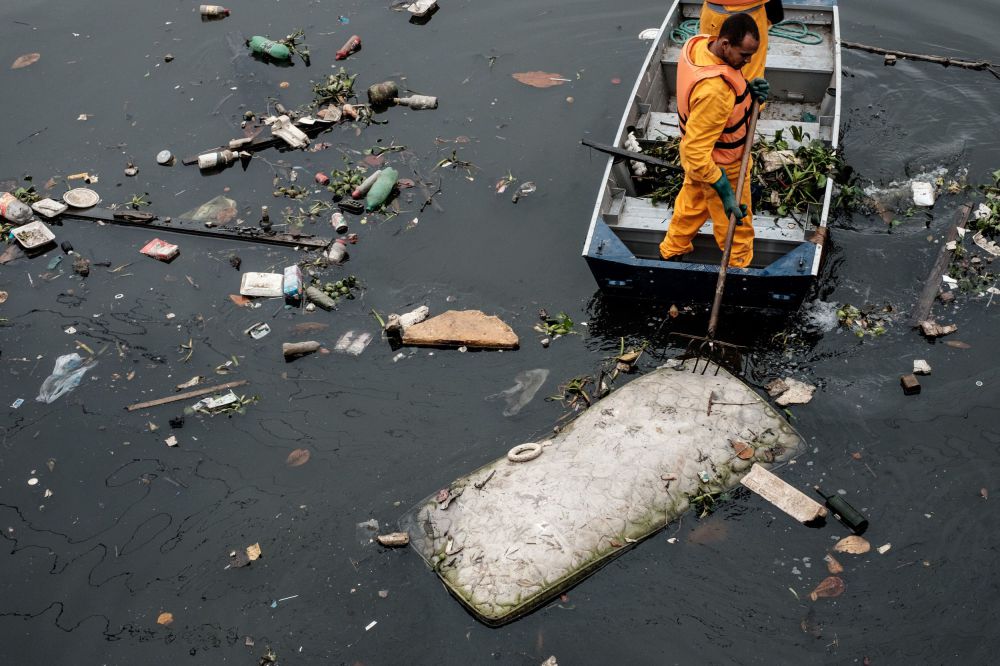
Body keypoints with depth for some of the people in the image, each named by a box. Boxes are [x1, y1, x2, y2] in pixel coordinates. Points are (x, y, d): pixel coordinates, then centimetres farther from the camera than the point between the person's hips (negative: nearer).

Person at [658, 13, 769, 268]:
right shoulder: (714, 91, -42)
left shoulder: (699, 44, -14)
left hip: (700, 152, 9)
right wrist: (725, 192, -34)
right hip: (719, 165, -9)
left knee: (693, 199, 33)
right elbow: (696, 151, -37)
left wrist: (749, 89, -10)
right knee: (736, 223, 16)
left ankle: (673, 248, 56)